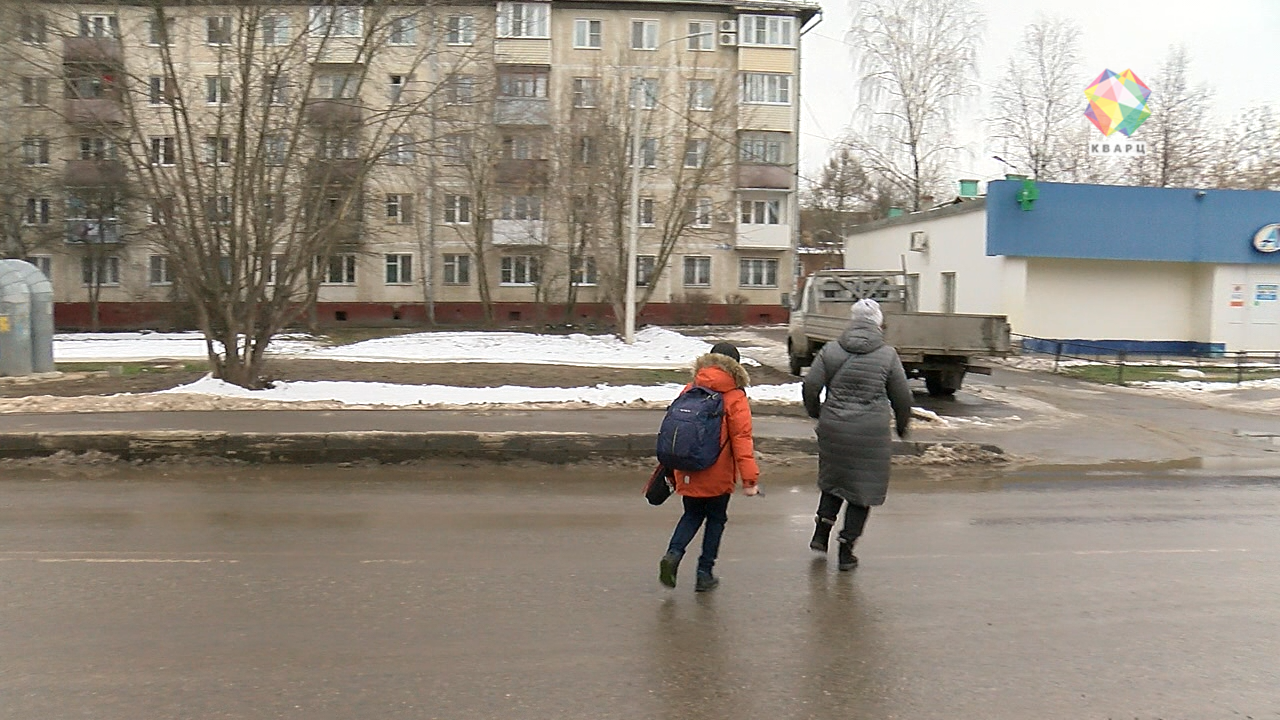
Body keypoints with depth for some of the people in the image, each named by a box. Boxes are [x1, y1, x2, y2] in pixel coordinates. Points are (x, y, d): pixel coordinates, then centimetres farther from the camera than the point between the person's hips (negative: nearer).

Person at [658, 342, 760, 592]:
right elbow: (742, 440, -15)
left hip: (688, 474, 4)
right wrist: (749, 478, -15)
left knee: (692, 515, 20)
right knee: (716, 519, 14)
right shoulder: (735, 399, -8)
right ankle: (705, 574, 17)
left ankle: (673, 553, -4)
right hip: (718, 477, -3)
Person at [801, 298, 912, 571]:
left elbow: (810, 386, 0)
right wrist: (902, 425, 20)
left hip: (833, 429, 3)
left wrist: (817, 412, 19)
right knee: (863, 489, 9)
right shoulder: (888, 355, -3)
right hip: (871, 433, -2)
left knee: (834, 478, 24)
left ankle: (821, 532, 22)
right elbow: (902, 397, 2)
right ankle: (846, 549, 13)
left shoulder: (830, 350, 1)